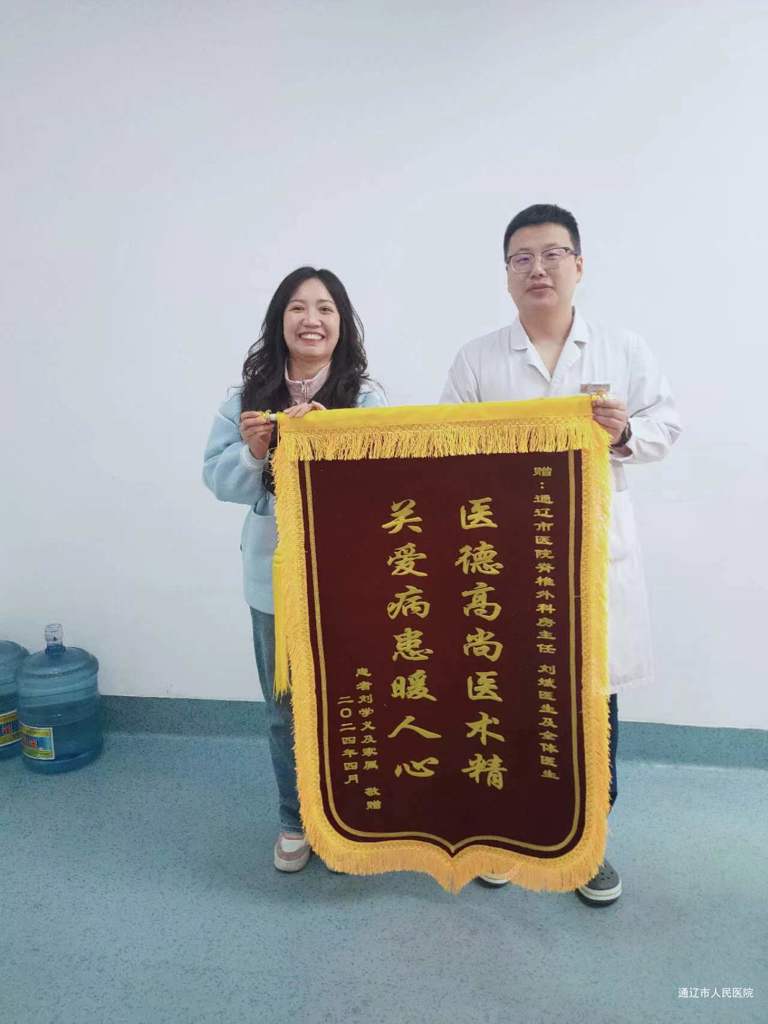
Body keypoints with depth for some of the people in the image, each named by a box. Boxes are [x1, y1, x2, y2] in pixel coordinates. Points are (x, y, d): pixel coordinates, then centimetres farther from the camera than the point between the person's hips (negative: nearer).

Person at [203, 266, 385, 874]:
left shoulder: (366, 398, -5)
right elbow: (218, 479, 0)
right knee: (285, 708, 16)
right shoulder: (250, 397, 1)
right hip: (275, 576, 2)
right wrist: (252, 452, -19)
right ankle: (296, 821, 38)